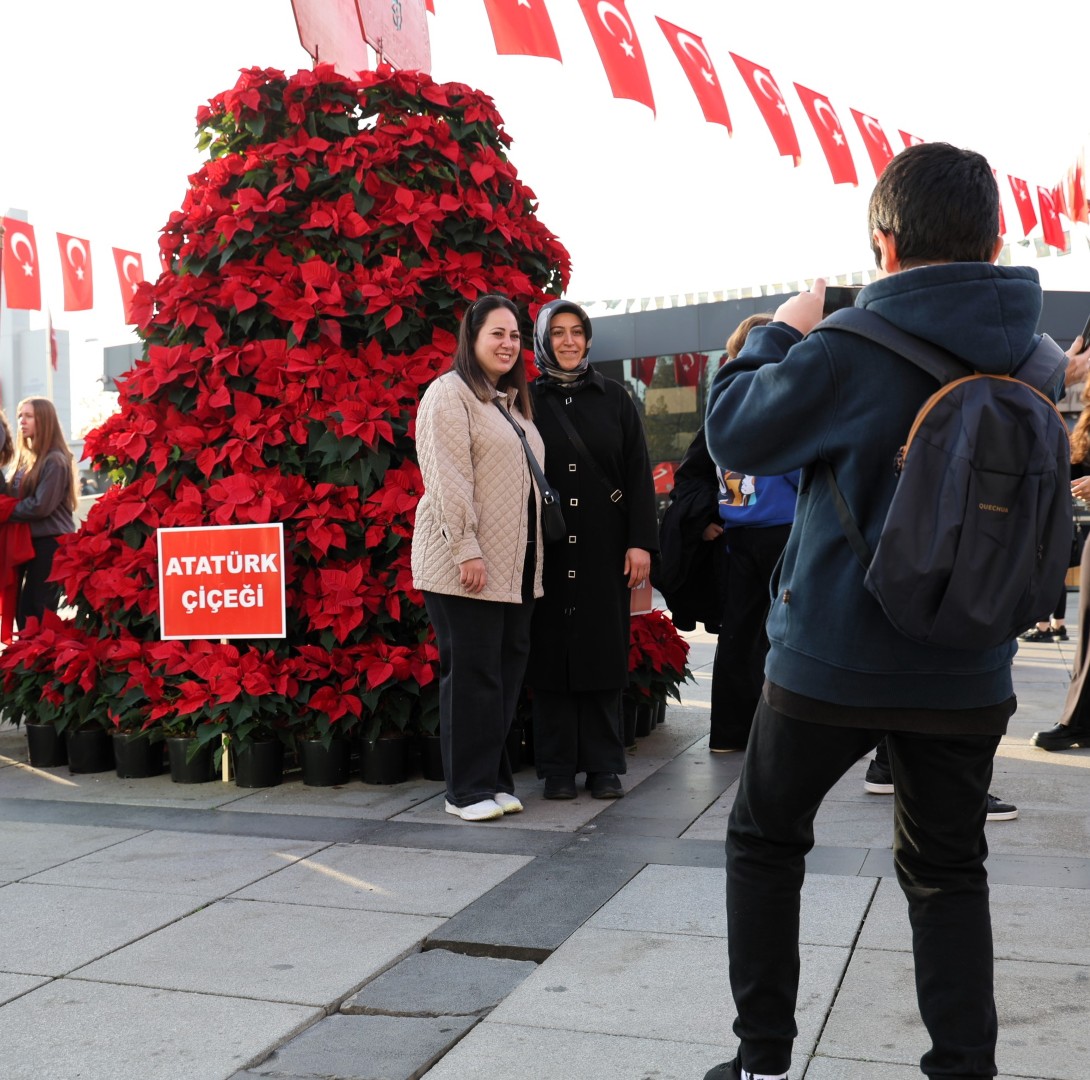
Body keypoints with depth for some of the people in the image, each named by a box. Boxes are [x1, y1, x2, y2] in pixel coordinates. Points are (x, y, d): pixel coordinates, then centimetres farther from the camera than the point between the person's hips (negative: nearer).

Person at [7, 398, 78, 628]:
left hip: (51, 542, -8)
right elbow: (15, 496, 18)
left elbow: (40, 506, -17)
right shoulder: (26, 457, 15)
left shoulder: (55, 460, -12)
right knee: (23, 609, 7)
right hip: (29, 540, 8)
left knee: (38, 610, -6)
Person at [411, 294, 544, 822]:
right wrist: (466, 551, -21)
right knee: (471, 673, -3)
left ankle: (494, 779, 18)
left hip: (514, 565, 8)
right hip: (465, 564, -8)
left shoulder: (513, 401, 20)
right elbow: (447, 479, -15)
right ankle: (467, 789, 7)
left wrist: (531, 557, 17)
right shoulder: (450, 394, -7)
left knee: (508, 669, 8)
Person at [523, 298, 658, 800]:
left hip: (603, 547, 1)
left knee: (604, 653, 3)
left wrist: (641, 541, -3)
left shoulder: (613, 397, 8)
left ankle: (604, 766, 11)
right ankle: (558, 768, 10)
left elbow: (638, 473, 5)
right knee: (551, 652, 1)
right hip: (546, 549, -1)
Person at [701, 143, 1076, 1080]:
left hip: (833, 659, -3)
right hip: (969, 672, 3)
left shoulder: (848, 352, -17)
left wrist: (783, 331, 7)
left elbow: (733, 431, -5)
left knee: (766, 841, 17)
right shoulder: (1033, 359, -1)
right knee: (949, 872, 16)